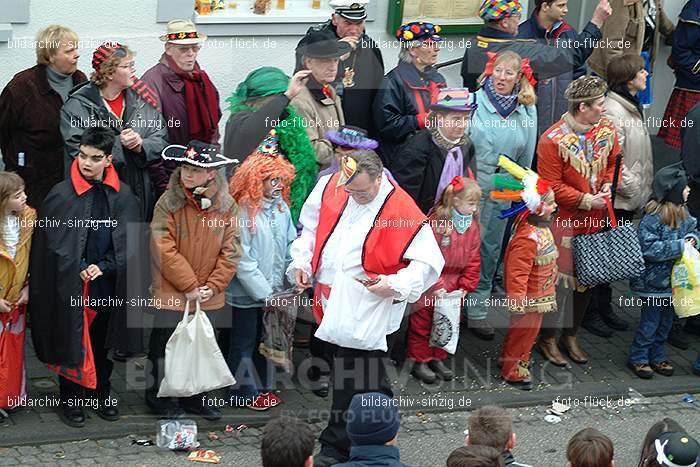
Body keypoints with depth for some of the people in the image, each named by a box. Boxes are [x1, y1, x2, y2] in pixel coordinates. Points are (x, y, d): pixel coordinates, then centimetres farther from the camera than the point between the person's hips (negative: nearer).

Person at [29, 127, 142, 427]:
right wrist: (80, 269, -14)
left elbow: (129, 241, 1)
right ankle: (70, 400, 19)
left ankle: (100, 394, 31)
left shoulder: (122, 196, -2)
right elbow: (52, 241, -7)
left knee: (102, 342, 15)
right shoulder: (61, 195, -9)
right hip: (70, 286, -3)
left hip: (108, 284, 3)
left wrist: (103, 266, -10)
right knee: (71, 342, 5)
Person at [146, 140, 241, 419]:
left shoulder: (226, 205, -3)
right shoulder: (168, 203, -13)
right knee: (165, 347, 6)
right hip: (171, 295, -3)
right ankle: (159, 398, 23)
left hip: (209, 297, 4)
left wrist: (212, 287, -10)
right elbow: (165, 252, -17)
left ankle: (195, 397, 33)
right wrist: (190, 286, -16)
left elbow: (231, 252, -1)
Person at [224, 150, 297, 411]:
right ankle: (242, 392, 22)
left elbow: (291, 244, 5)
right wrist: (264, 293, -18)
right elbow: (243, 261, -20)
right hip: (248, 292, -6)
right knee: (245, 341, 9)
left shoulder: (281, 207, -1)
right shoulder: (243, 211, -21)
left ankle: (262, 385, 34)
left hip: (272, 290, 6)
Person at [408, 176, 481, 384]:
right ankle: (419, 361, 20)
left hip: (453, 286, 6)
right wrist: (436, 287, -20)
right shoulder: (436, 222, -21)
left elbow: (473, 259, 6)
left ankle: (438, 358, 32)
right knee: (422, 323, 7)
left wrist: (465, 287, 0)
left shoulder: (472, 226, 0)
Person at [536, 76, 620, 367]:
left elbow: (614, 162, 15)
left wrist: (608, 185, -5)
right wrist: (587, 200, -18)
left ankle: (571, 336, 31)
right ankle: (547, 340, 17)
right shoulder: (553, 140, -19)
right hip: (563, 220, -6)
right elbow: (551, 187, -16)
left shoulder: (607, 129, -2)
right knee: (560, 279, 0)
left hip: (595, 218, 6)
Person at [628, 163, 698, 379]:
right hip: (654, 280, -8)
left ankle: (657, 357, 32)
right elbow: (649, 248, -27)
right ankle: (638, 359, 18)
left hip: (674, 279, 8)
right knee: (650, 322, 3)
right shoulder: (652, 218, -23)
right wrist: (679, 246, -26)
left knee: (666, 321, 17)